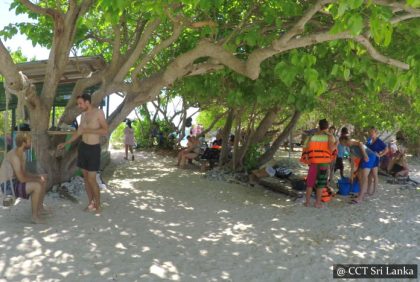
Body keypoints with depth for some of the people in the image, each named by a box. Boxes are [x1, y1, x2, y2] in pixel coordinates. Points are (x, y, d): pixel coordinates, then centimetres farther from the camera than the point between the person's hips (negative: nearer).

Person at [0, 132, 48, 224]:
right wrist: (37, 179, -13)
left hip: (15, 181, 10)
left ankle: (40, 207, 19)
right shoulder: (15, 156, -27)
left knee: (43, 181, 10)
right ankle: (34, 215, -15)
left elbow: (24, 173, 14)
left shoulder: (21, 153, 6)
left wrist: (38, 176, 0)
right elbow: (22, 179, -28)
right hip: (8, 185, -10)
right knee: (37, 186, -28)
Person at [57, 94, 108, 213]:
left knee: (91, 179, -8)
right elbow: (78, 132, 19)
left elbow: (105, 131, -18)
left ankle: (98, 204, 8)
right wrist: (65, 143, 15)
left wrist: (87, 130, -21)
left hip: (94, 148, -6)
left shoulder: (98, 112, -11)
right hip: (83, 147, 7)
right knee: (85, 177, 7)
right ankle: (90, 203, 16)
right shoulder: (83, 115, 10)